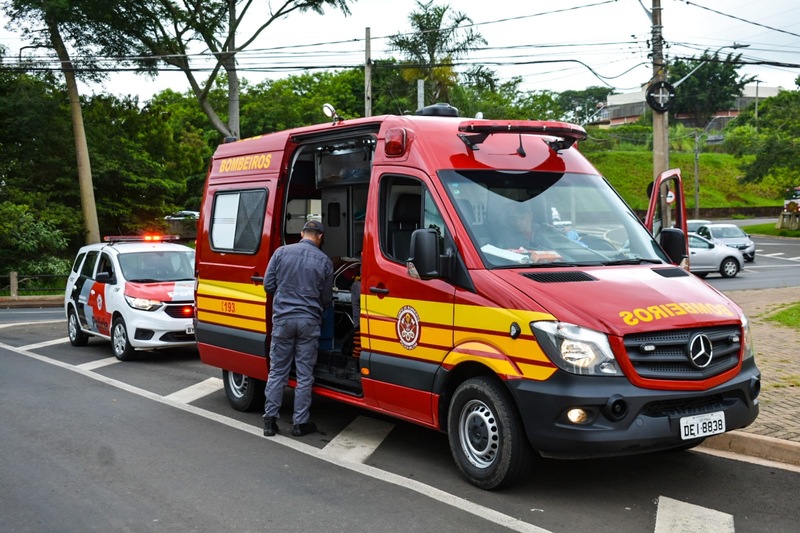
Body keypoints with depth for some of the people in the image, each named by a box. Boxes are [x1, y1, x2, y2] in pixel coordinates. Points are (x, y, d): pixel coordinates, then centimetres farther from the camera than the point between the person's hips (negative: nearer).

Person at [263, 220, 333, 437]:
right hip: (309, 321, -1)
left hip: (283, 319, 1)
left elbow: (268, 285, 3)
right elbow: (326, 299, 7)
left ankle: (270, 419, 10)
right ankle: (300, 423, 10)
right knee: (304, 374, 6)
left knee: (277, 371, 9)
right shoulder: (324, 261, 1)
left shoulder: (281, 252, 1)